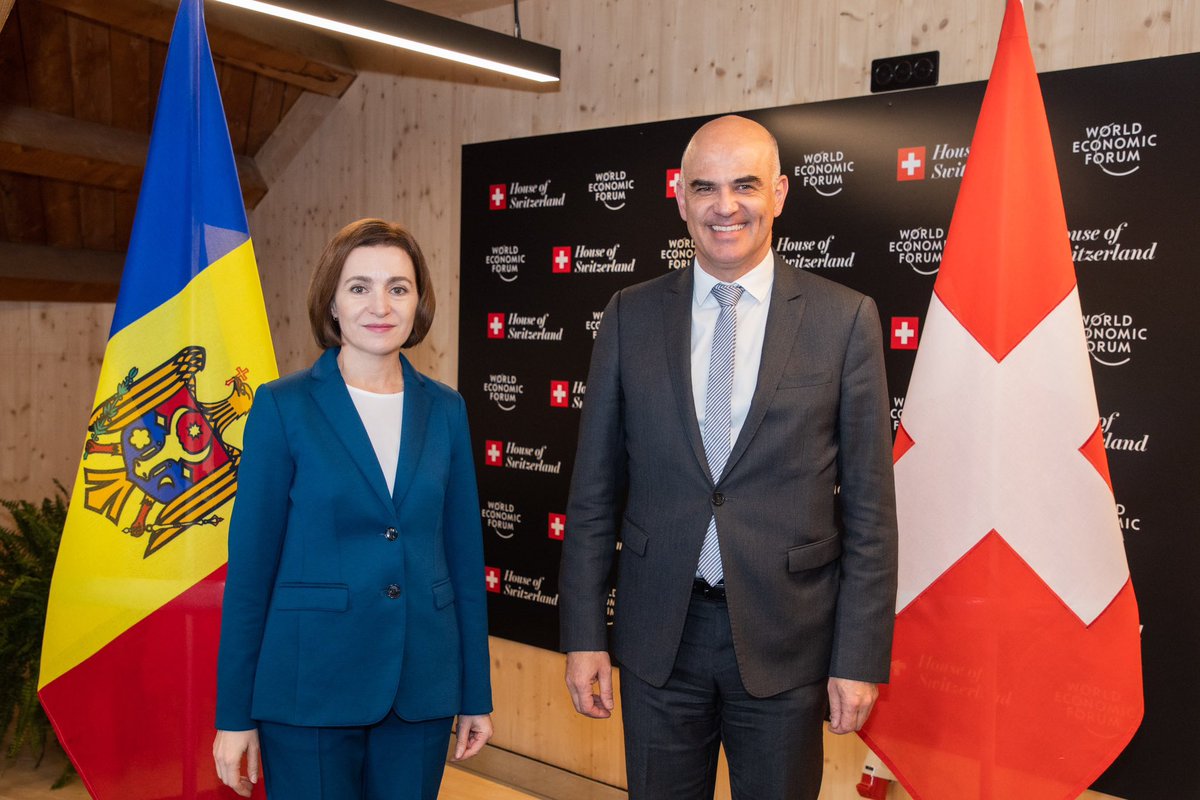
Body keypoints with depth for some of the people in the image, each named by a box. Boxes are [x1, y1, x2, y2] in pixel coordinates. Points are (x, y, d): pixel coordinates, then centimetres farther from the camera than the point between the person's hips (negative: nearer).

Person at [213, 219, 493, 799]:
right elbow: (250, 562, -4)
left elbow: (464, 553, 6)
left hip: (422, 685, 3)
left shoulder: (445, 409, 3)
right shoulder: (284, 405, -5)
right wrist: (234, 714, -4)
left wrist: (477, 694, 7)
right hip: (311, 686, -3)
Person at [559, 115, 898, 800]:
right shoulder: (631, 316, 1)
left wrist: (861, 659, -5)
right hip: (657, 635, 2)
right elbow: (595, 491, 3)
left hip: (785, 639, -1)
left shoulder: (845, 319, -4)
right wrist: (584, 635, 1)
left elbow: (868, 506, -3)